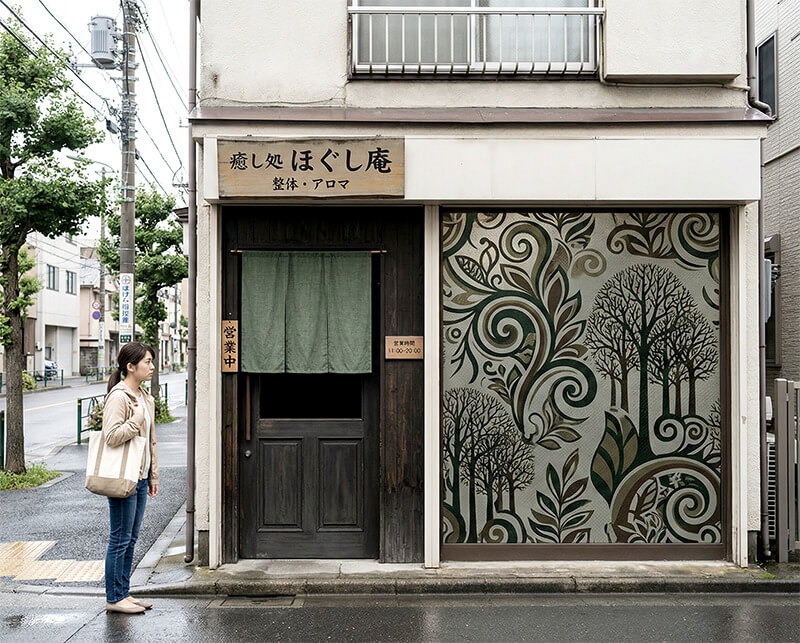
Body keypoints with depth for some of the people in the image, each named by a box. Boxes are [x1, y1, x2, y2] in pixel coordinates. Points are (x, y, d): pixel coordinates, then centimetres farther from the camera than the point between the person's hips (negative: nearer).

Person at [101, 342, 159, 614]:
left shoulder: (145, 398, 14)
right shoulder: (118, 397, -14)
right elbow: (112, 436, -24)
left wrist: (153, 475, 19)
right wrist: (136, 418, -20)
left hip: (140, 478, 9)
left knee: (130, 539, 13)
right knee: (120, 539, -1)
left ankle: (124, 593, 22)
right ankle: (113, 598, 9)